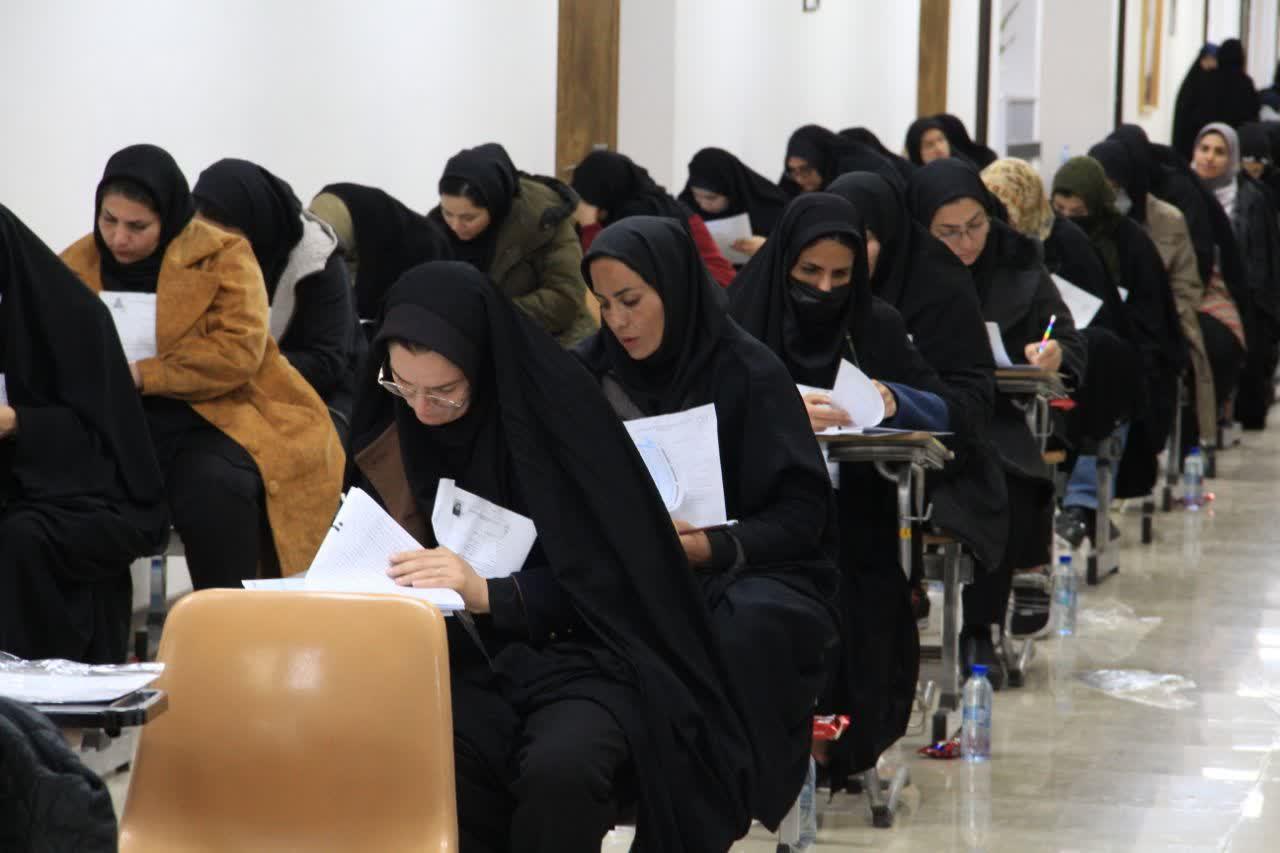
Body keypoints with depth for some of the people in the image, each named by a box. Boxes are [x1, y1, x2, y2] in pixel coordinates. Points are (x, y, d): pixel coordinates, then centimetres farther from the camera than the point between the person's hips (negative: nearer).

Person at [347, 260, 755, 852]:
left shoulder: (553, 412, -12)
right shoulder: (388, 433, 1)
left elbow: (598, 581, -13)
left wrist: (485, 594, -28)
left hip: (579, 657, -3)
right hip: (466, 662, 3)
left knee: (558, 771, -36)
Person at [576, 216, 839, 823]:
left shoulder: (748, 374, -7)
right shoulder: (592, 369, 5)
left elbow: (803, 509, -7)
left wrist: (715, 545, -23)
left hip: (750, 567, -3)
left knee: (745, 629, -38)